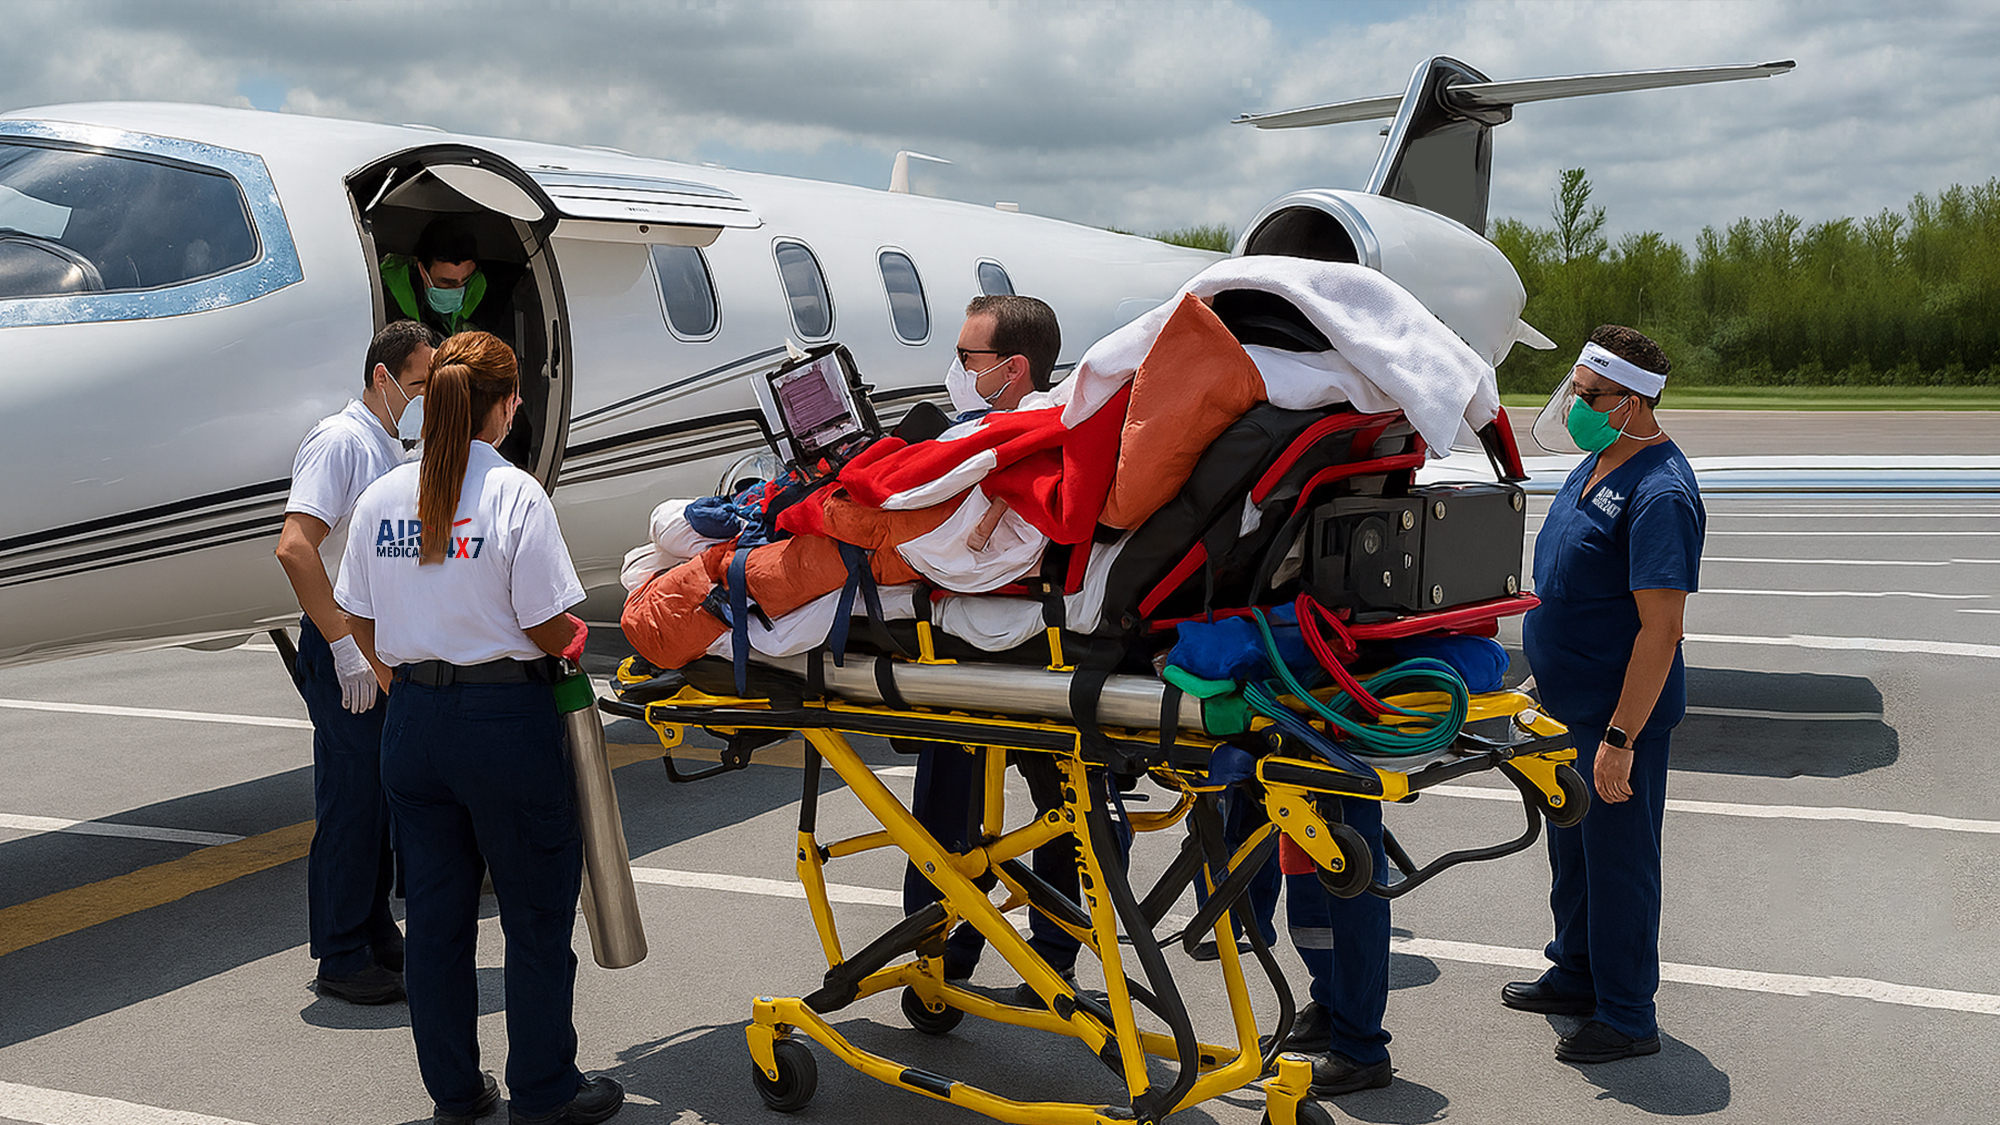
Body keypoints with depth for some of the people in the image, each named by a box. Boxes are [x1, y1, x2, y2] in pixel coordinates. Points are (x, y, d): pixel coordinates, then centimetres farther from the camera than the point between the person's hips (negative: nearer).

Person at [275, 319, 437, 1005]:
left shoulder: (396, 452, 17)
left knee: (385, 798, 14)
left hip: (388, 653, 9)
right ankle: (342, 959, 6)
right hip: (345, 652, -9)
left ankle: (375, 933, 26)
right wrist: (346, 646, -24)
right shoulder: (340, 441, -13)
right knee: (351, 804, -3)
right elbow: (295, 547, -24)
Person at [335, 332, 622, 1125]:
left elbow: (360, 621, 9)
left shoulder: (381, 497, 3)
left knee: (435, 913, 15)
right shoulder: (516, 495, -13)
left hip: (412, 723, 5)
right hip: (506, 718, -5)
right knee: (538, 915, 8)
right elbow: (549, 627, -14)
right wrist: (573, 641, 8)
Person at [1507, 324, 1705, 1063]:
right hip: (1569, 701, 9)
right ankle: (1575, 974, 38)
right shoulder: (1597, 462, 7)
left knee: (1617, 859, 3)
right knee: (1572, 846, 21)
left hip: (1619, 714, -9)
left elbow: (1661, 628, -25)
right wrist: (1548, 685, 20)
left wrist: (1620, 738, -25)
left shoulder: (1659, 494, -23)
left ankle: (1627, 1016, 17)